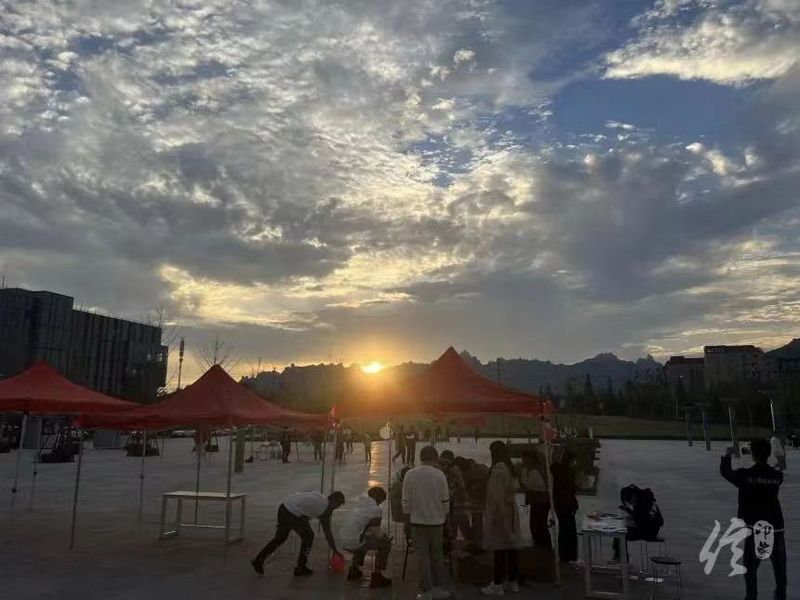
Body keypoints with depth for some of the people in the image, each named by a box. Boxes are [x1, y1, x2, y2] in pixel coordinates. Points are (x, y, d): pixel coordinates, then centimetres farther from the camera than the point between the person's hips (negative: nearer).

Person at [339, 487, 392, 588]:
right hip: (354, 543, -8)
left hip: (343, 540, 8)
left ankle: (354, 570, 33)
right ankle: (376, 577, 4)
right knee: (386, 544, 6)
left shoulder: (360, 504, 17)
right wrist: (385, 537, 8)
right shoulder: (376, 509, -7)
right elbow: (376, 533, -14)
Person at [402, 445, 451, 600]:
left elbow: (406, 500, -2)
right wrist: (444, 515, 13)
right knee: (437, 556, 15)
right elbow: (445, 500, -2)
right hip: (436, 520, 0)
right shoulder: (439, 475, -9)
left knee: (423, 557, 7)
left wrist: (408, 515, 11)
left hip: (418, 520, 0)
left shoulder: (410, 475, -7)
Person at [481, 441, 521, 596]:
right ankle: (512, 582, 17)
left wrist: (494, 514, -15)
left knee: (500, 548, -5)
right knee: (511, 547, 11)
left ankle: (498, 585, 0)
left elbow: (497, 494, -19)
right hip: (510, 510, 9)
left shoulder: (498, 468, -17)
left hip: (499, 512, -9)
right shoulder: (508, 467, 10)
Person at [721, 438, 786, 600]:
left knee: (750, 566, 9)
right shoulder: (777, 476, -4)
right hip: (776, 527, 2)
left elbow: (725, 471, 6)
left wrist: (728, 456, 22)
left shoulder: (745, 475, -10)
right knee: (779, 565, 16)